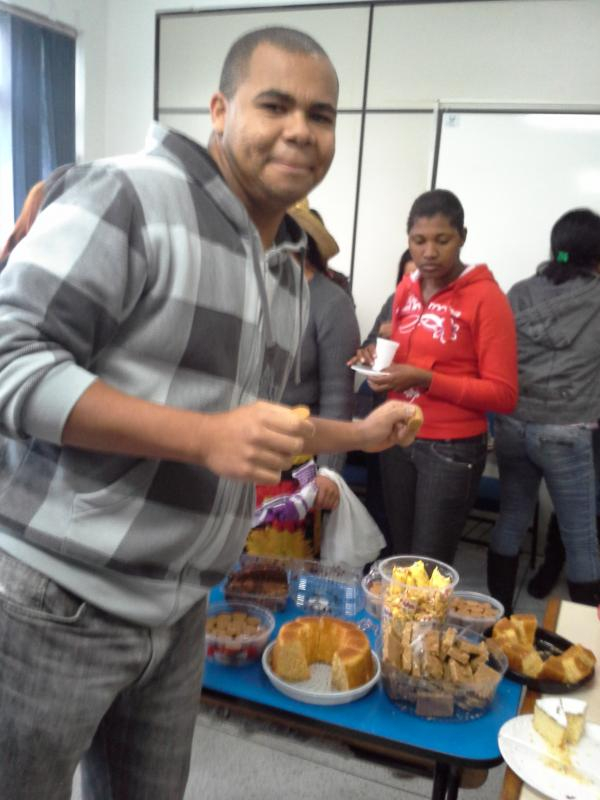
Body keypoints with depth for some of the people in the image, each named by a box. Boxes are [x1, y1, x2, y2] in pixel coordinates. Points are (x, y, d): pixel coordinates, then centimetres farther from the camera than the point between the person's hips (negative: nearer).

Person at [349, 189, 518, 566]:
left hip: (452, 450, -6)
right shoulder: (406, 289, 8)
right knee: (400, 558, 13)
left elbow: (504, 394, -14)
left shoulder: (486, 297, -12)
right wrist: (380, 362, 0)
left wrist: (425, 380, -23)